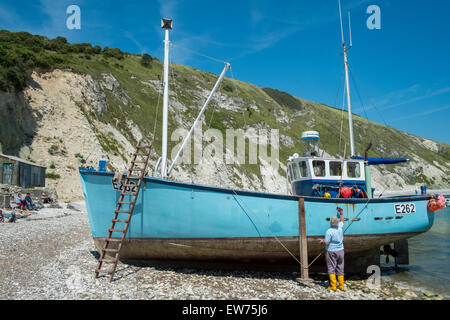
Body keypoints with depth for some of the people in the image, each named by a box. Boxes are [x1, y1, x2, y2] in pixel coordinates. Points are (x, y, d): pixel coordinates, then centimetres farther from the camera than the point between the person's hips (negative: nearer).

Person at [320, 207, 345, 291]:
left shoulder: (329, 231, -18)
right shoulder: (340, 228, 0)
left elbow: (326, 243, -19)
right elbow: (342, 221, 22)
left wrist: (322, 241, 2)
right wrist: (341, 213, 35)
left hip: (331, 252, -6)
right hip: (340, 251, 6)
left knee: (331, 269, 2)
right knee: (340, 269, 11)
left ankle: (333, 286, 1)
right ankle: (341, 286, 14)